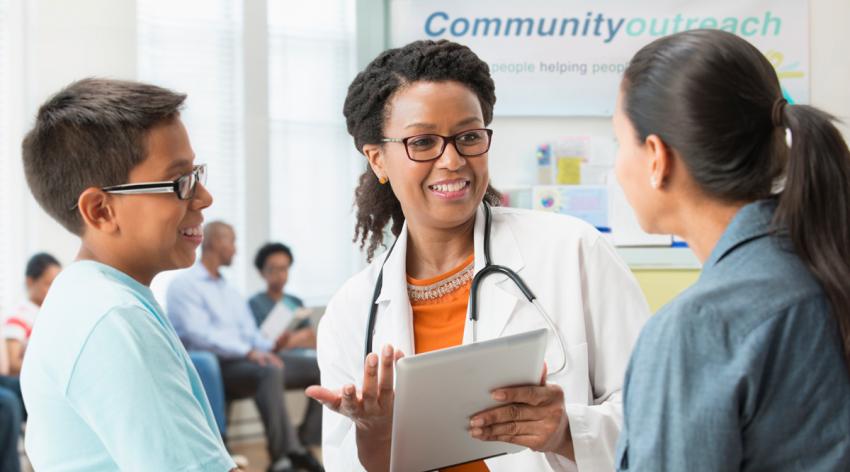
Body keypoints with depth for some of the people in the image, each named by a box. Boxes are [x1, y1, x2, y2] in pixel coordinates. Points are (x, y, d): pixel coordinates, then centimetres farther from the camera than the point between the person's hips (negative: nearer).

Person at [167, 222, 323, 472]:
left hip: (246, 359, 8)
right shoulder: (184, 285, -1)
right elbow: (199, 335, -15)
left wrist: (271, 345, -3)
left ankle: (311, 442, -17)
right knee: (270, 371, -38)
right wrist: (249, 352, -25)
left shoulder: (230, 291, 28)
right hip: (214, 367, -8)